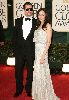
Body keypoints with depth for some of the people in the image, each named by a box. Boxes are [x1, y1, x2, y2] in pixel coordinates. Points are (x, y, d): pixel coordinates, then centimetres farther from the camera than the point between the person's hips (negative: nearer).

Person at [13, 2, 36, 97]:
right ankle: (18, 90, 28)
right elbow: (15, 35, 7)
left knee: (30, 71, 10)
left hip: (31, 51, -2)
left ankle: (28, 89, 28)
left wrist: (36, 49, -8)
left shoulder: (36, 22, -1)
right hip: (19, 51, 2)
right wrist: (15, 46, -1)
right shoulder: (18, 21, 5)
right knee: (18, 71, 11)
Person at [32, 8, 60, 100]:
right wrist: (34, 53, 5)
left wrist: (43, 55, -19)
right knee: (36, 72, 11)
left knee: (42, 72, -2)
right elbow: (36, 40, 13)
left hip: (42, 51, -7)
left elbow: (48, 42, -12)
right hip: (36, 51, 7)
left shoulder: (48, 25, -6)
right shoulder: (38, 25, 15)